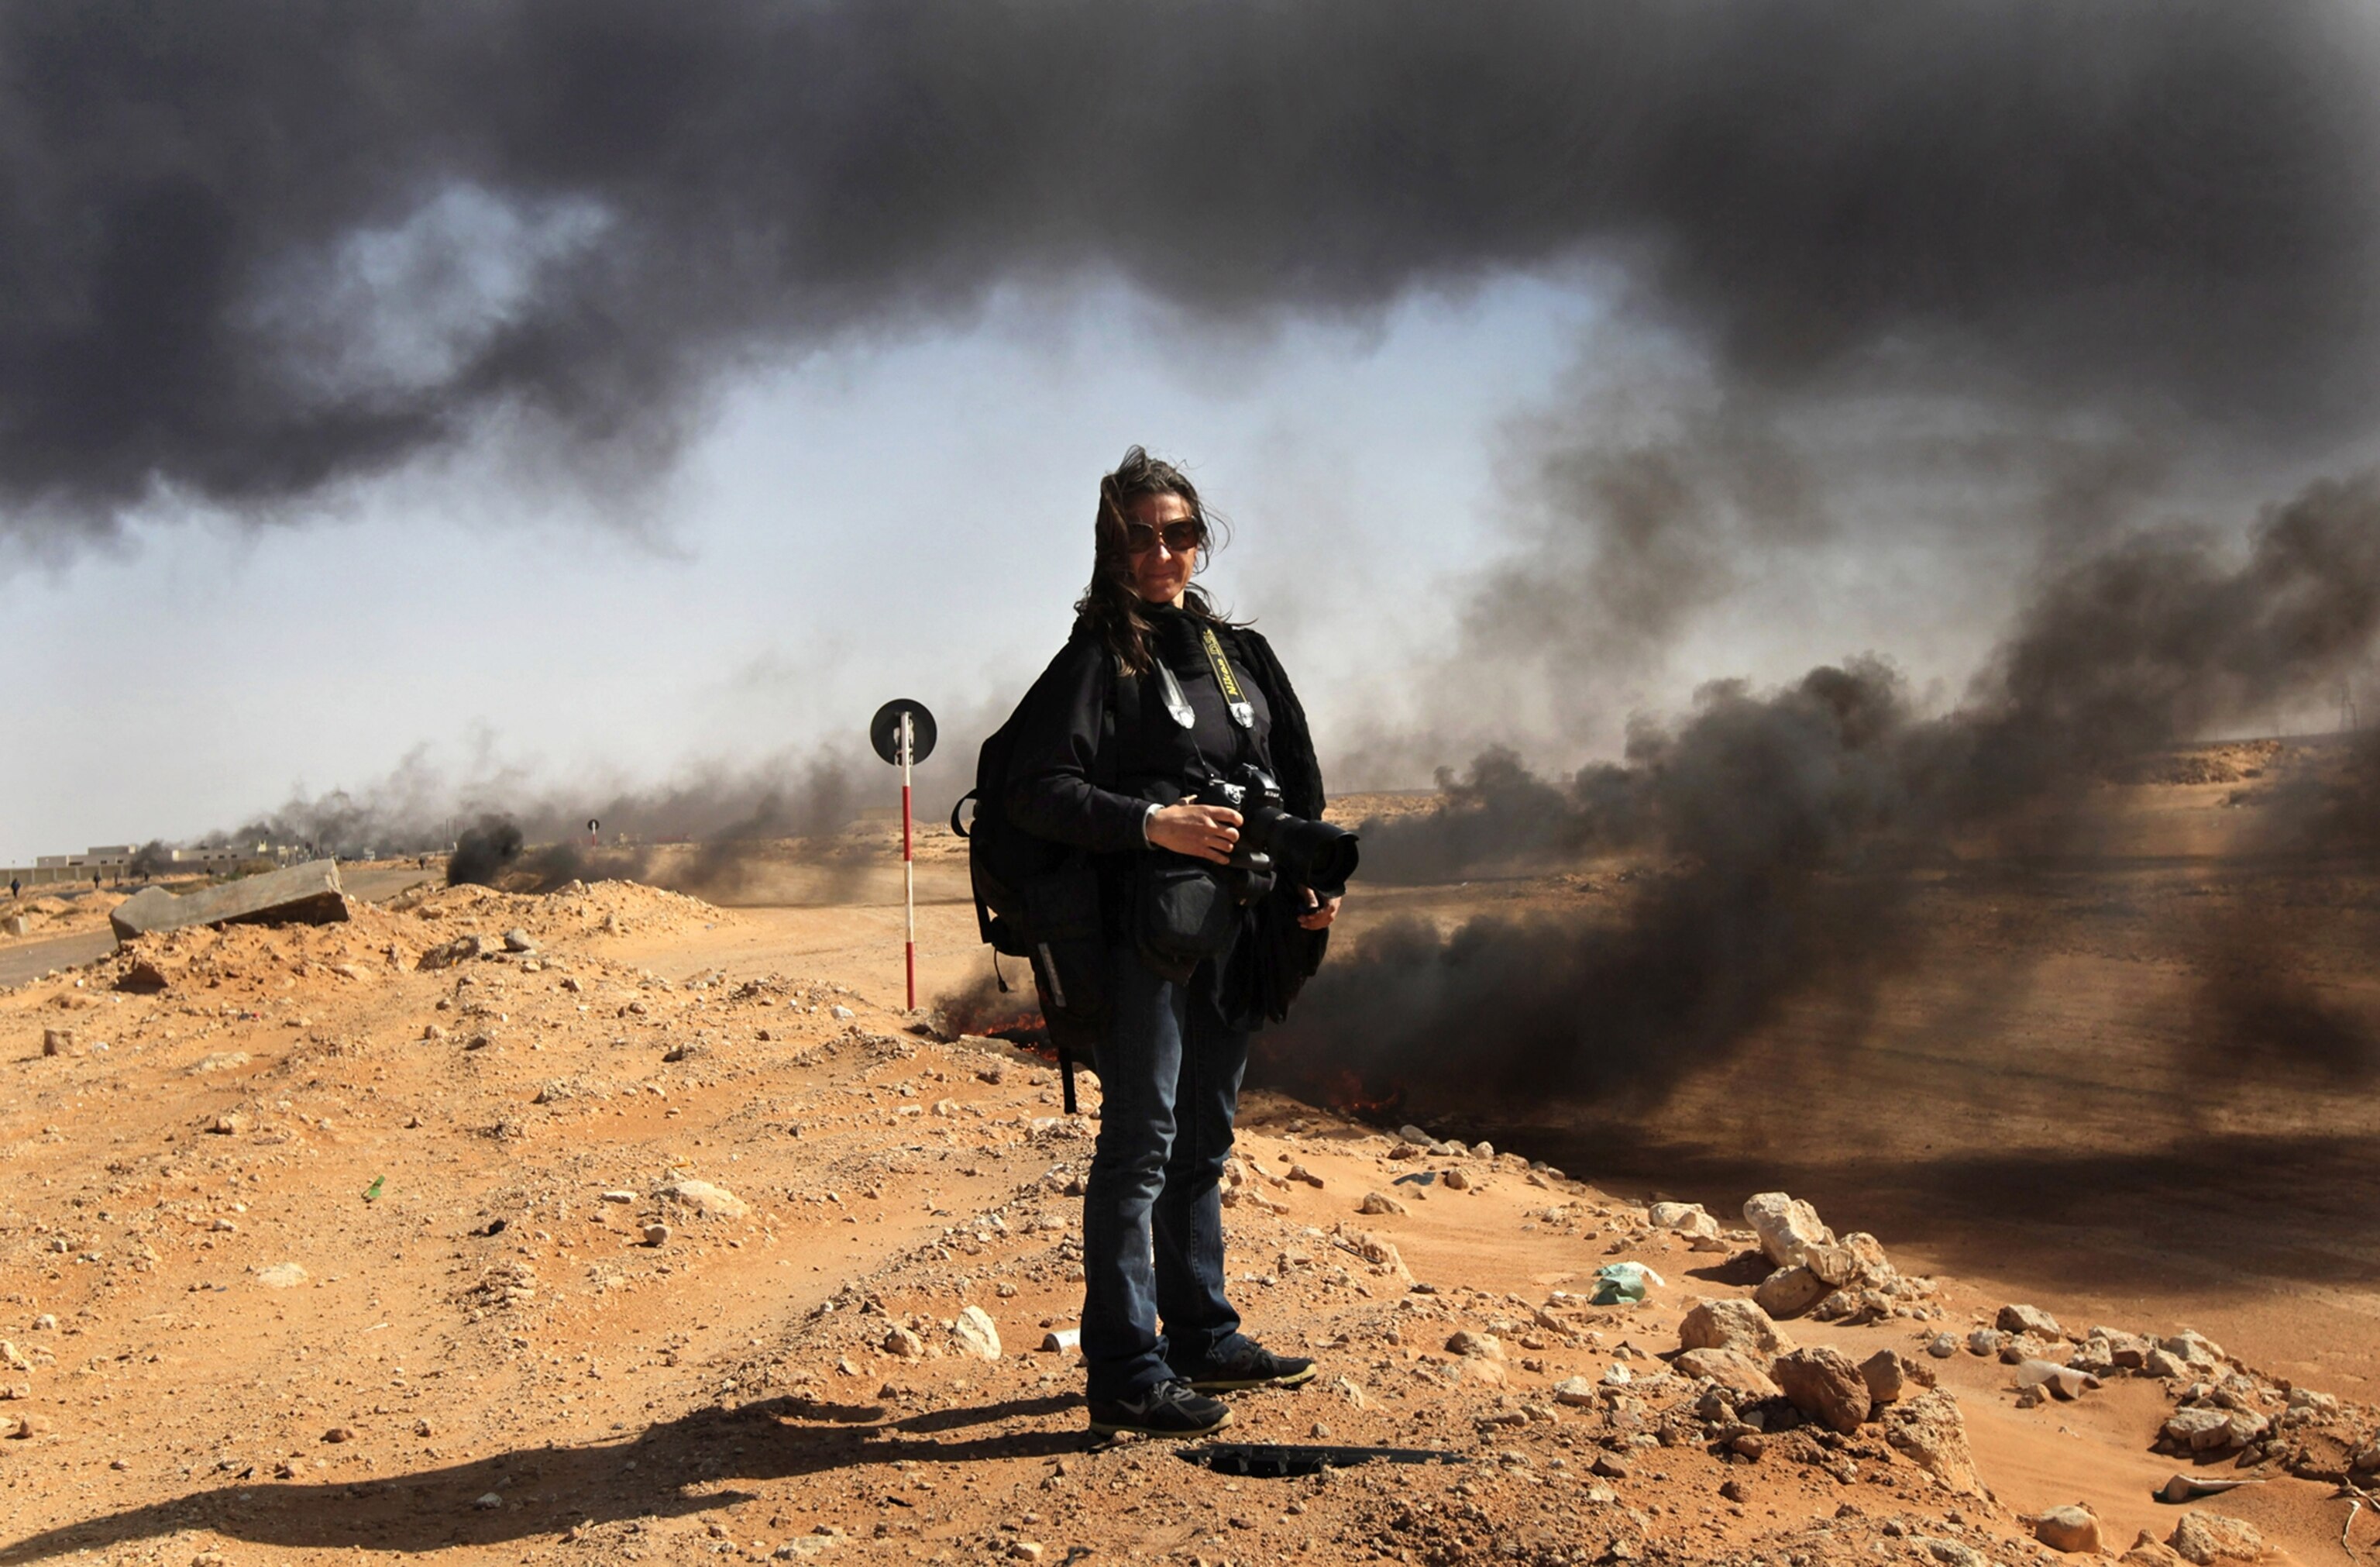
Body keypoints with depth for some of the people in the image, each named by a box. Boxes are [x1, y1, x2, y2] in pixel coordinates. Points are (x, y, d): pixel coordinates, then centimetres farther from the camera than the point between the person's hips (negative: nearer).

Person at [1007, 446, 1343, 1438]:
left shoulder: (1237, 652, 16)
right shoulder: (1096, 659, -5)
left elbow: (1294, 783, 22)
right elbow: (1036, 792, -14)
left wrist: (1309, 881, 9)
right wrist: (1153, 823, -23)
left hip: (1233, 936, 7)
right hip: (1143, 934, -7)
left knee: (1204, 1143, 16)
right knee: (1139, 1144, -7)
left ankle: (1200, 1335, 27)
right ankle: (1125, 1374, -4)